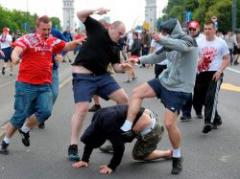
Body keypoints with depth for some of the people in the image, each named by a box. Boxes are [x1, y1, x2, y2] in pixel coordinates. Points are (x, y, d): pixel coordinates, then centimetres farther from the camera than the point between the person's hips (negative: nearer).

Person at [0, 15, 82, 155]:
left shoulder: (53, 41, 8)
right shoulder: (27, 39, -9)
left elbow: (67, 46, 16)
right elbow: (17, 50, -24)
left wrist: (76, 42, -6)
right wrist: (15, 57, -48)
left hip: (45, 86, 4)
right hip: (26, 85, -4)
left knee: (45, 112, -12)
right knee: (20, 115, 0)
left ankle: (25, 130, 16)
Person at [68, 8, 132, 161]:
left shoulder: (115, 48, 14)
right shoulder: (96, 29, 0)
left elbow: (116, 67, 13)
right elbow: (80, 15, -4)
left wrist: (123, 68, -11)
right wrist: (96, 11, -20)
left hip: (102, 76, 7)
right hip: (83, 76, -7)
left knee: (124, 98, 1)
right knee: (82, 108, -16)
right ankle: (73, 146, -7)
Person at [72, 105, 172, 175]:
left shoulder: (109, 123, -30)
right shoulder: (98, 118, -4)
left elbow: (119, 147, -25)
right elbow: (91, 136, 5)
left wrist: (111, 167, -14)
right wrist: (84, 160, 3)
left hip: (151, 131, -9)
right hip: (148, 117, 9)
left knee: (138, 155, 10)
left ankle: (168, 153, 16)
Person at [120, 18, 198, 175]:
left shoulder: (188, 40, -14)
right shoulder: (171, 43, 9)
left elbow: (182, 46, -39)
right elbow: (157, 57, 22)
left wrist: (161, 39, -46)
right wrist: (140, 60, 15)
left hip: (179, 88, -8)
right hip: (164, 81, 8)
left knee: (169, 123, -11)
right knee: (137, 93, -1)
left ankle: (177, 156, 11)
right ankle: (127, 129, 4)